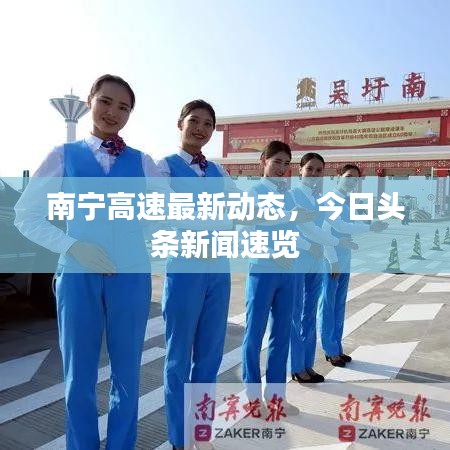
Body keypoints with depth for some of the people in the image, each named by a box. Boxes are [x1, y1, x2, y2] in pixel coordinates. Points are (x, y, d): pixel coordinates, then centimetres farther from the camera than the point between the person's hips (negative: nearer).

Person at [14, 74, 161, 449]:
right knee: (79, 376, 11)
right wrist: (73, 245, -11)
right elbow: (26, 215, 1)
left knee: (127, 373, 12)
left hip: (131, 273, 1)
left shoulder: (141, 161, 8)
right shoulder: (64, 155, 5)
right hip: (78, 273, -1)